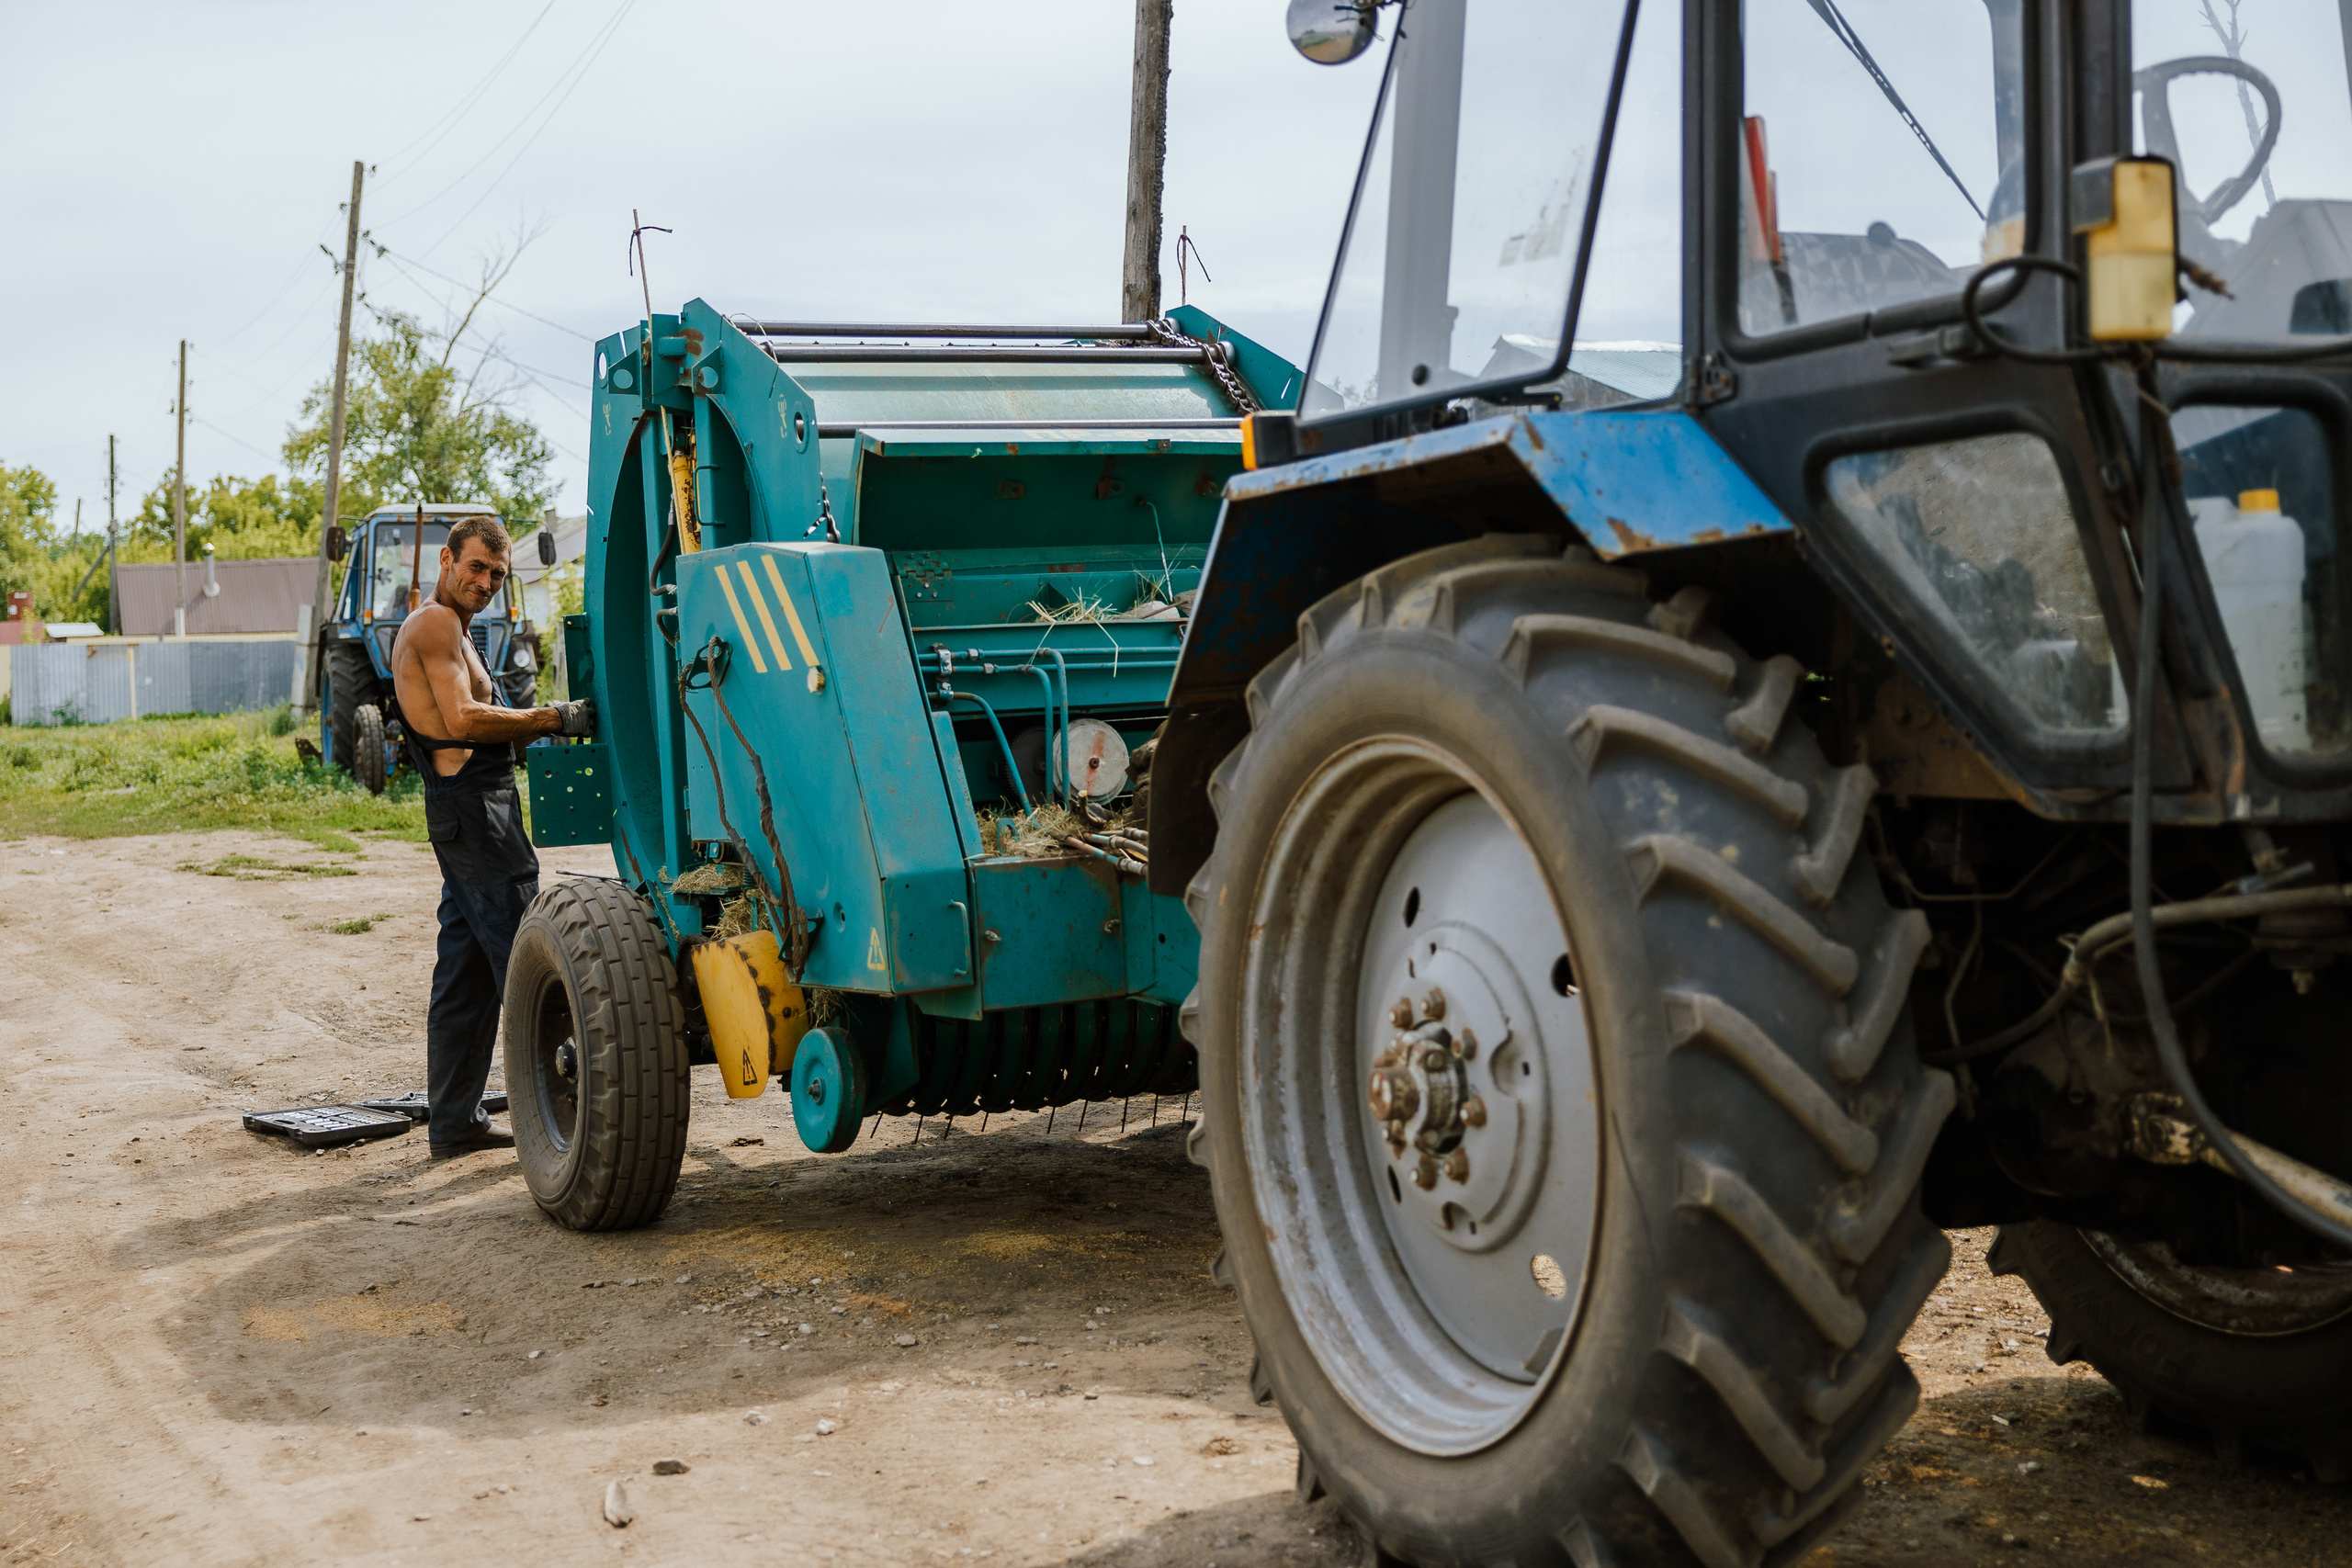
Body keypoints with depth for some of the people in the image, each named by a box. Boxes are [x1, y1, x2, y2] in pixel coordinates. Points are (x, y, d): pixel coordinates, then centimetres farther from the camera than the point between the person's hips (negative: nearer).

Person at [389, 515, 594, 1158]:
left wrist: (548, 722, 8)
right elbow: (462, 720, -19)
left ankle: (454, 1123, 14)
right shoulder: (435, 623, -8)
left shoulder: (447, 629, 24)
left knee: (466, 970, 10)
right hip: (474, 807, -10)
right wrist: (553, 719, -16)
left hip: (467, 811, 10)